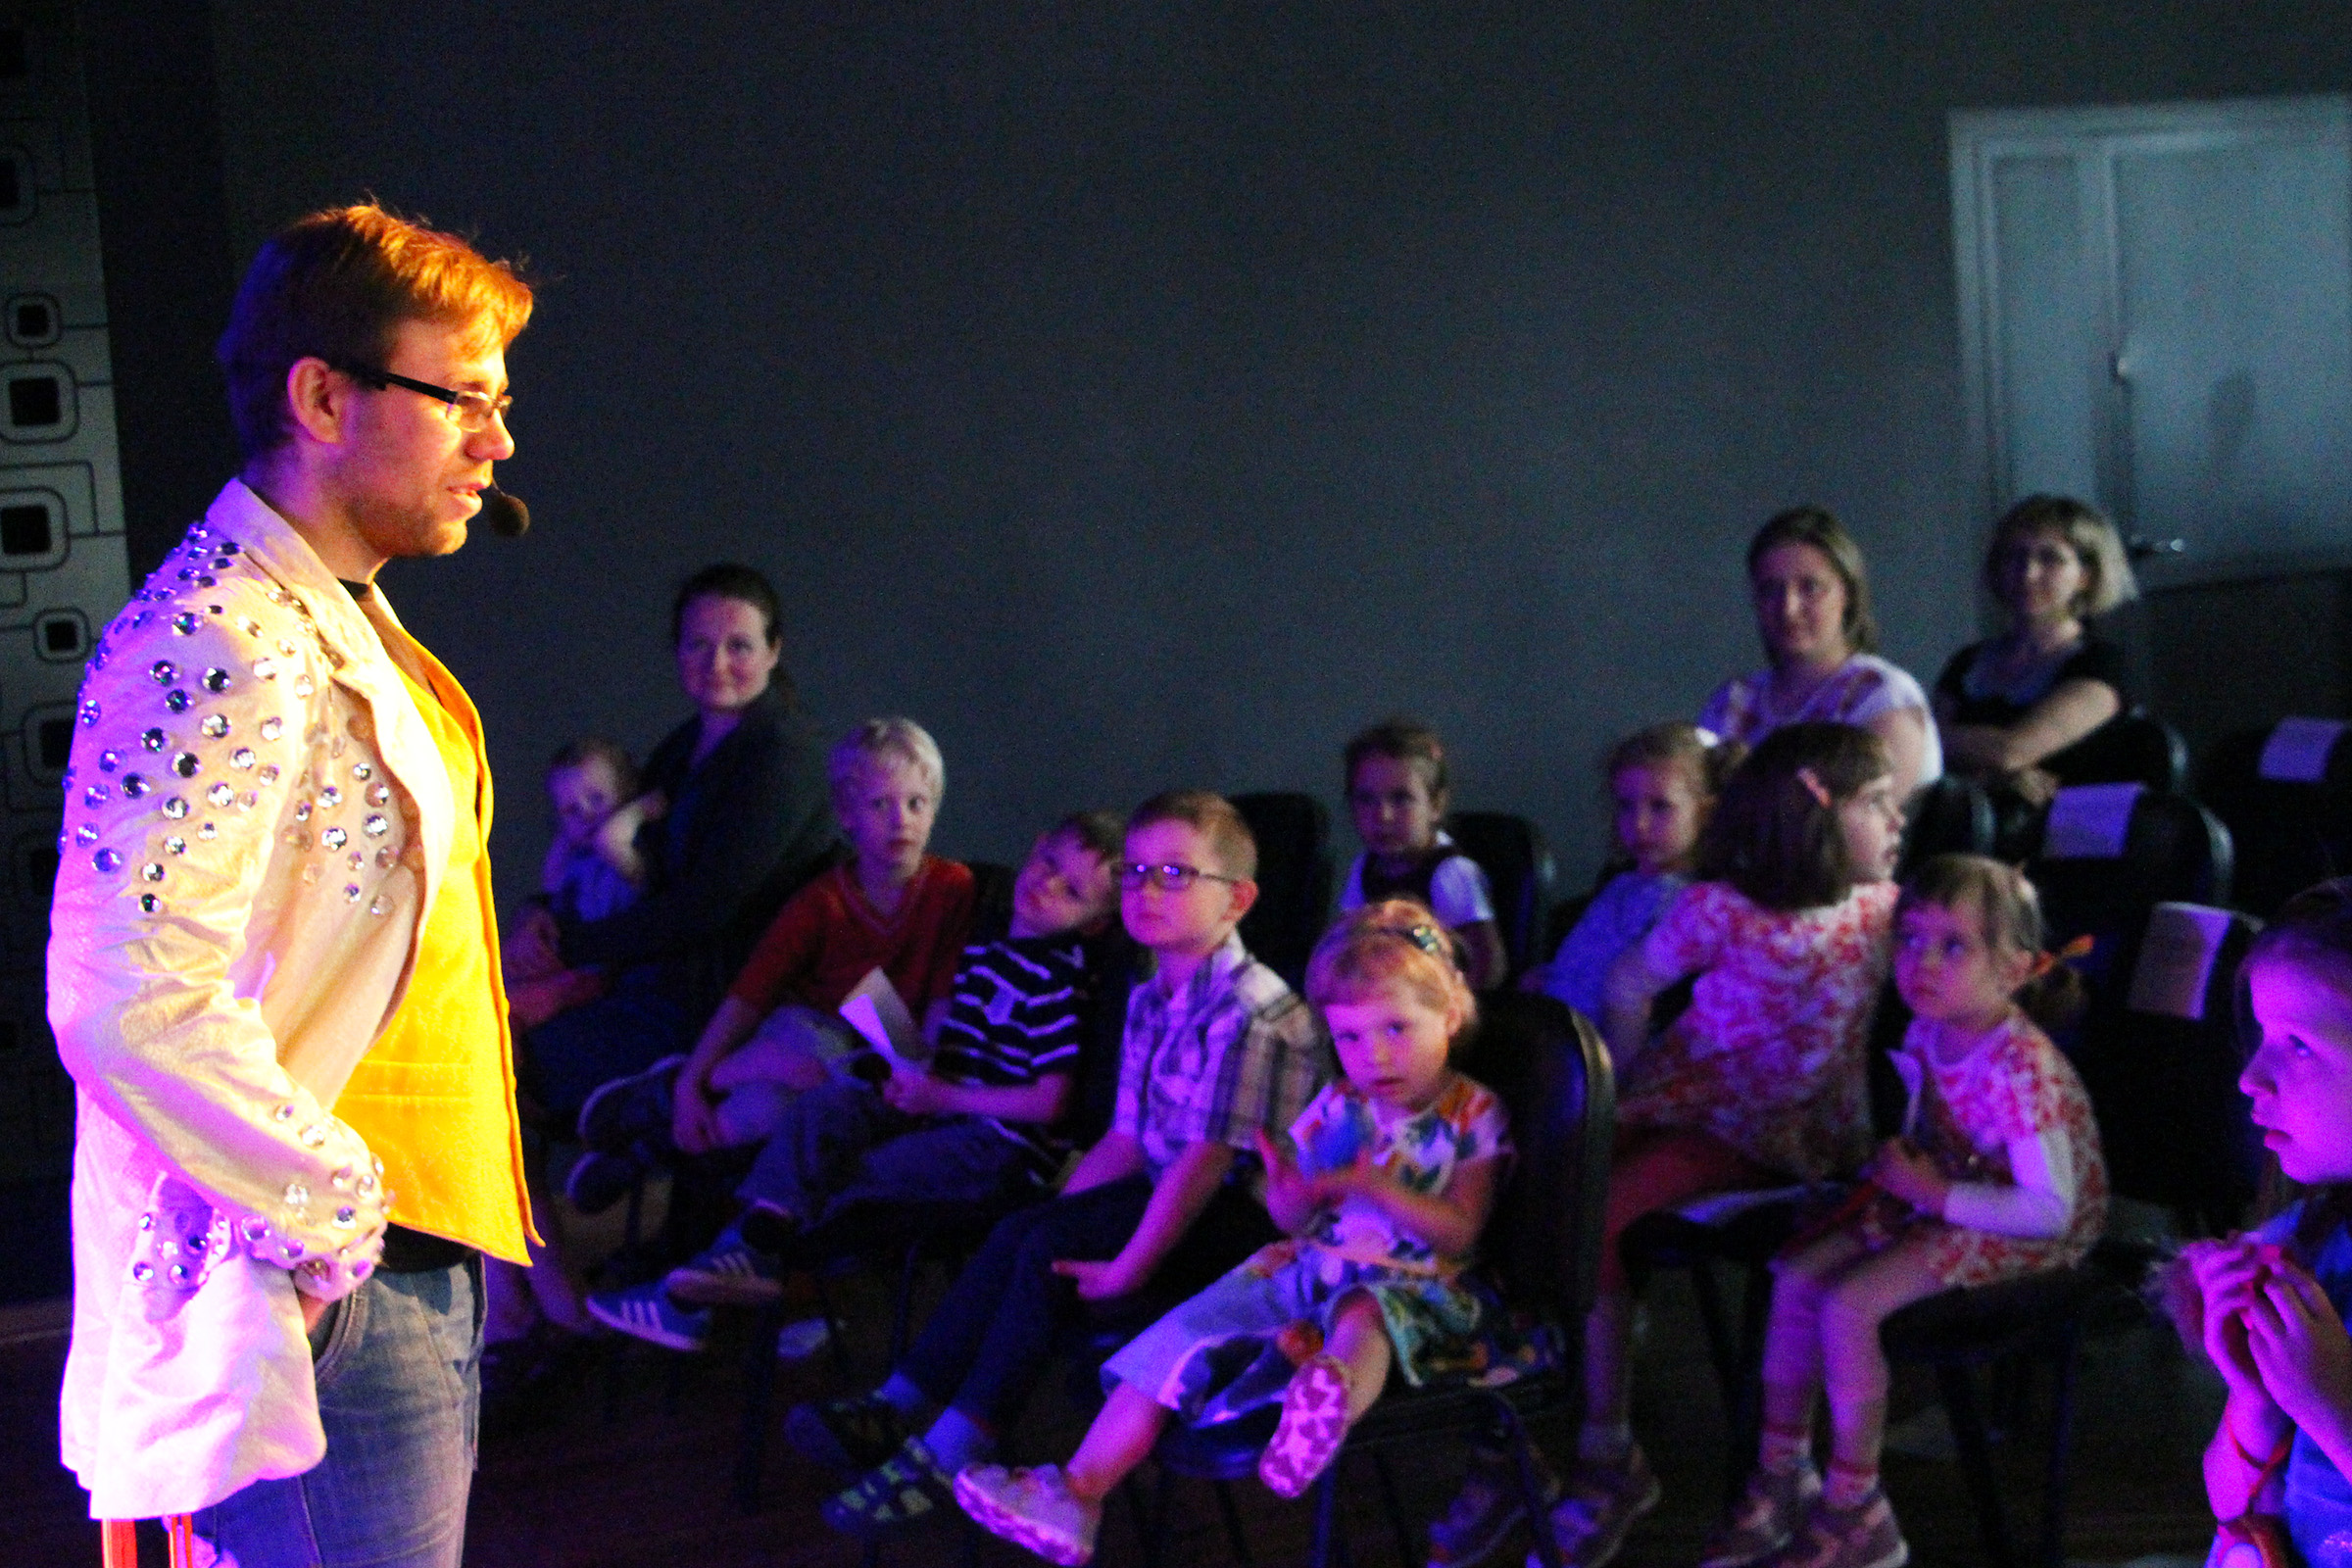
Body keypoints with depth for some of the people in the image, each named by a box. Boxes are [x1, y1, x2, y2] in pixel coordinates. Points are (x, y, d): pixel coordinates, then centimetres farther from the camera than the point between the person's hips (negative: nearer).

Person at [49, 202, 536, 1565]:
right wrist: (339, 1210, -18)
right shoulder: (216, 650, -18)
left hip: (414, 1261, 10)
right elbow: (127, 1005, -28)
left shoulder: (348, 628, 16)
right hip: (314, 1301, -10)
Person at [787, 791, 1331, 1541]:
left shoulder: (1249, 1010, -21)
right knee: (1019, 1236, -5)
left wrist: (1127, 1268, -24)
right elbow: (1124, 1141, 13)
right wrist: (1057, 1218, 4)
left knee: (1050, 1251, -19)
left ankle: (950, 1457, -15)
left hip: (1243, 1212, -9)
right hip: (1169, 1190, 9)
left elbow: (1207, 1158, -25)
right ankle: (898, 1410, -4)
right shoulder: (1148, 1002, 10)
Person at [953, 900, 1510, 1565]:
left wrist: (1377, 1189, -25)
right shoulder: (1337, 1106, 11)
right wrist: (1291, 1196, -14)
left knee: (1365, 1314, -41)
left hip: (1409, 1285, -5)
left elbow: (1460, 1235, -11)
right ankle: (1077, 1492, -18)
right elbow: (1292, 1220, 13)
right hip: (1305, 1265, 6)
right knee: (1184, 1334, -14)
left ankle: (1333, 1403, -78)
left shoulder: (1475, 1116, -3)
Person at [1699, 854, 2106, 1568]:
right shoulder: (1927, 1034, -2)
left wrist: (1934, 1193, -26)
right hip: (1948, 1201, 9)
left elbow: (2049, 1209, -31)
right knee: (1797, 1271, -1)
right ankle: (1782, 1475, 11)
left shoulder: (2019, 1069, -29)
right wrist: (1899, 1170, -2)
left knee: (1848, 1305, -22)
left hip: (2028, 1236, -9)